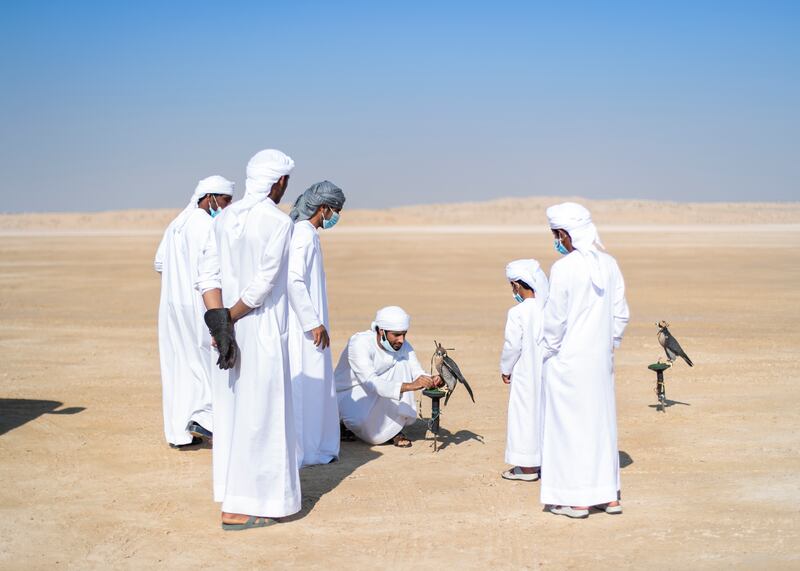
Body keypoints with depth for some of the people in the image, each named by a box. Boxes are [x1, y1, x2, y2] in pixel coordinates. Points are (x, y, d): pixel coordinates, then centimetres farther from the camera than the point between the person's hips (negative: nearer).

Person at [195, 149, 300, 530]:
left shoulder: (225, 217, 7)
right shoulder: (278, 222, -14)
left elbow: (208, 275, 1)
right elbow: (263, 283, -19)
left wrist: (219, 323, -6)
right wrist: (230, 318, -9)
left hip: (232, 329, 8)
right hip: (261, 330, -7)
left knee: (233, 410, 17)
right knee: (258, 416, 0)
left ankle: (234, 493, 29)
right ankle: (239, 508, 4)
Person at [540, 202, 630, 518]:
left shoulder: (563, 268, -17)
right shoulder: (609, 264, 2)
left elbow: (554, 320, -14)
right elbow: (620, 314, 6)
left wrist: (548, 354, -1)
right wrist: (610, 344, 17)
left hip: (568, 360, -6)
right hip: (601, 359, 6)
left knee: (570, 424, 3)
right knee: (601, 421, 15)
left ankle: (575, 499, 8)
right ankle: (609, 494, 22)